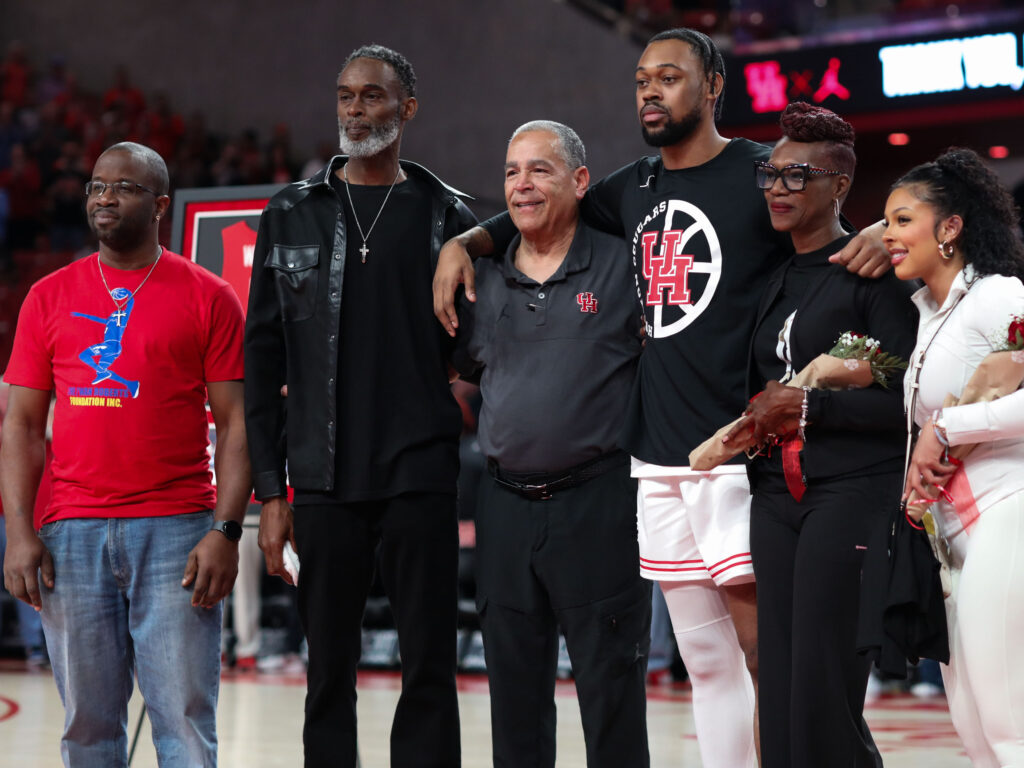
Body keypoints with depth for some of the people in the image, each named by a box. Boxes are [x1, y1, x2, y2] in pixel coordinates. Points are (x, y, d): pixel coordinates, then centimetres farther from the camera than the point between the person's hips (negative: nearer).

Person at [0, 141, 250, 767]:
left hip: (175, 530, -2)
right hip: (72, 535, 2)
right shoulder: (50, 298, 12)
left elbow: (237, 422, 2)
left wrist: (226, 531, -8)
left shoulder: (208, 298, 4)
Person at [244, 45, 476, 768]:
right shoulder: (292, 215, 8)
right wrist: (270, 490, 1)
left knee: (430, 669, 1)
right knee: (331, 673, 6)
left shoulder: (447, 216, 6)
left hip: (422, 479, -1)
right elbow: (263, 359, 7)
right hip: (325, 482, 1)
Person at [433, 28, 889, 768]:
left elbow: (840, 241, -7)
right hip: (659, 456, 6)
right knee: (707, 662, 10)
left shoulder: (764, 174, -5)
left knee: (766, 657, -8)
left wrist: (879, 239, -29)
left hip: (740, 450, -6)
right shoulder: (634, 189, 15)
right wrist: (464, 242, 12)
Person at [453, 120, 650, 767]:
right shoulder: (486, 280, 11)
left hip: (598, 501, -5)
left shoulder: (623, 267, -2)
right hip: (506, 505, 5)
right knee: (515, 686, 10)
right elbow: (462, 372, 24)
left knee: (611, 688, -2)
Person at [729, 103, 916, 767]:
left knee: (824, 697, -11)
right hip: (776, 493, 7)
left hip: (853, 489, -7)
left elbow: (907, 402, -11)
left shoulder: (871, 272, -5)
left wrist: (810, 406, -11)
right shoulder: (772, 281, 17)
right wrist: (753, 422, 8)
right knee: (779, 693, 4)